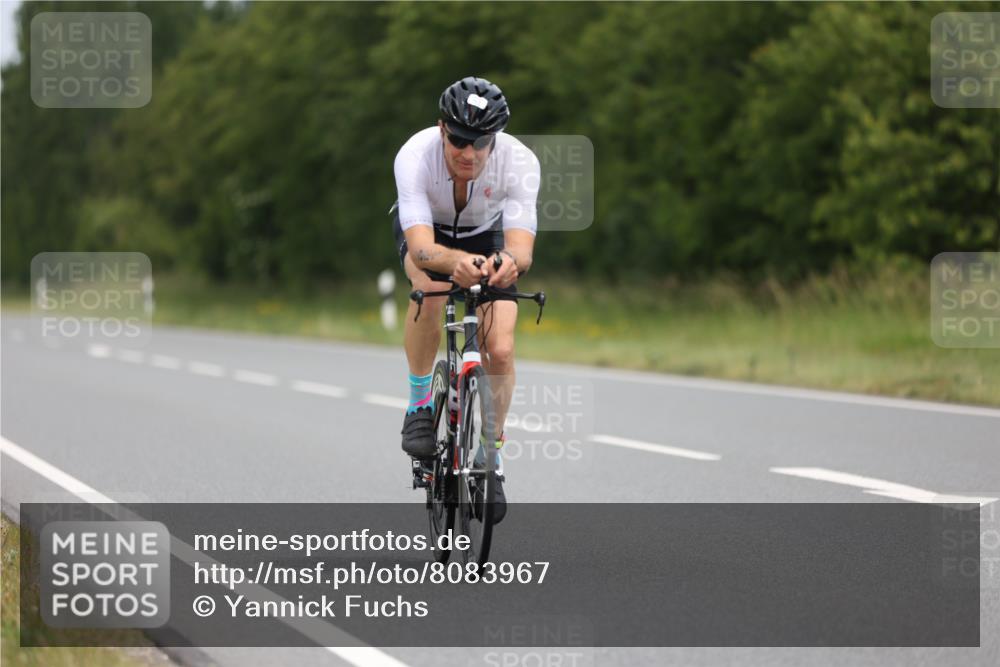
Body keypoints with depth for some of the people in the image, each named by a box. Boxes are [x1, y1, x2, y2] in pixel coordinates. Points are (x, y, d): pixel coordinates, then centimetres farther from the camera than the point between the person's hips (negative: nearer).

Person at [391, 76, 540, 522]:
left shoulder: (519, 162, -35)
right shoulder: (415, 156, -38)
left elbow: (522, 247, -43)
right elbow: (422, 249, -46)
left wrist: (510, 262, -67)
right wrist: (457, 262, -69)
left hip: (485, 236, 1)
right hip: (425, 230, -1)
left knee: (500, 351, -14)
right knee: (431, 288, -36)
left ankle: (490, 455, 10)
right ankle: (420, 406, -14)